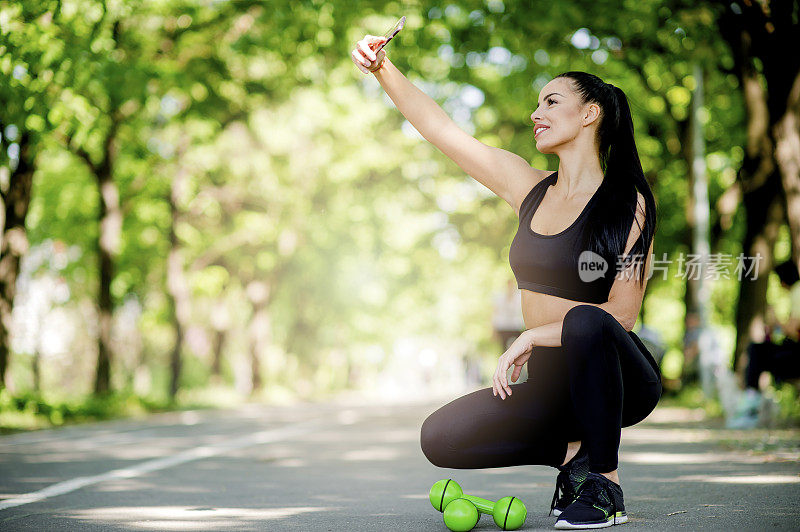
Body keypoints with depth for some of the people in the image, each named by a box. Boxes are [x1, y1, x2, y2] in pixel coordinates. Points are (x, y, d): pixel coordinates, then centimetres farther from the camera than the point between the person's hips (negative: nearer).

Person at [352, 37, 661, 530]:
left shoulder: (627, 204, -9)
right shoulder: (531, 189, 6)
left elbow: (622, 314, -15)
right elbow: (439, 128, 4)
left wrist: (532, 337, -18)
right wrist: (383, 70, -7)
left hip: (620, 380, -5)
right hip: (552, 384, 5)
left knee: (584, 322, -38)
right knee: (440, 438, -13)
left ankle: (605, 487, -20)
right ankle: (573, 450, 5)